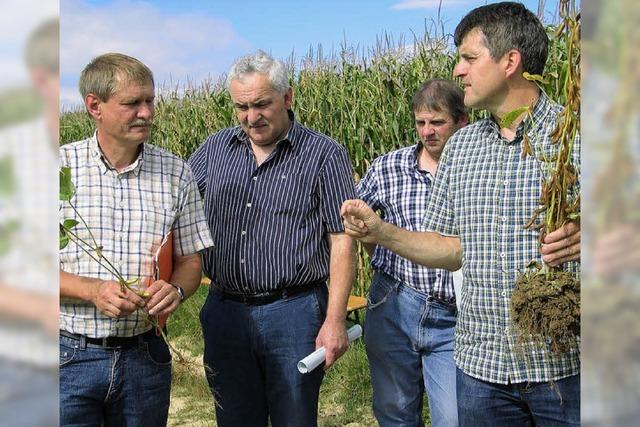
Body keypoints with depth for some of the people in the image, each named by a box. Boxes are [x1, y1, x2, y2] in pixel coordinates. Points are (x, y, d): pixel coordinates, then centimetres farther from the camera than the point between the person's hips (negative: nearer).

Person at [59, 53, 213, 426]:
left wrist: (176, 290, -14)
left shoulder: (176, 174, 2)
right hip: (70, 354, -2)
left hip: (145, 356, 2)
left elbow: (191, 260, 8)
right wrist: (94, 290, -21)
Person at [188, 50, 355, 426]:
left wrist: (335, 320, -12)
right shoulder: (215, 149, 7)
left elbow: (342, 240, -7)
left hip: (294, 313, -4)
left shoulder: (325, 155, -5)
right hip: (225, 310, 4)